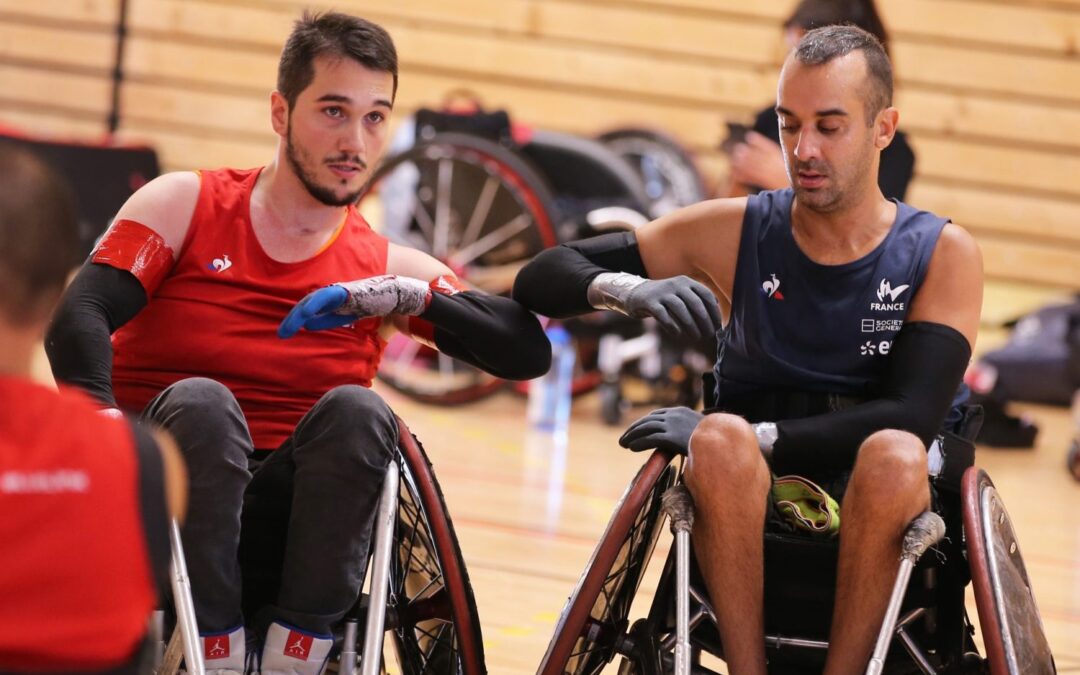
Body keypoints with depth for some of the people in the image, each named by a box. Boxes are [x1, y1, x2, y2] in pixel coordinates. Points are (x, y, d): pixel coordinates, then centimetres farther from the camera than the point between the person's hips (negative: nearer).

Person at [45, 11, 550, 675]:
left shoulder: (387, 268, 9)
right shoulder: (187, 205, 5)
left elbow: (527, 352, -1)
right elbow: (80, 318, -9)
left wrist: (411, 296, -16)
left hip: (290, 537, 1)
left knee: (358, 412, -25)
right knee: (200, 402, -31)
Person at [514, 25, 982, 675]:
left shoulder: (943, 254, -2)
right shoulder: (737, 231, 1)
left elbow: (910, 418, -15)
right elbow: (541, 279, 1)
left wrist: (752, 439, -22)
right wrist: (631, 288, -22)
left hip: (883, 509, -1)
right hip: (752, 500, 1)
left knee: (894, 456, -35)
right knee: (720, 440, -33)